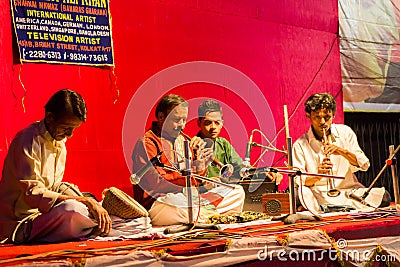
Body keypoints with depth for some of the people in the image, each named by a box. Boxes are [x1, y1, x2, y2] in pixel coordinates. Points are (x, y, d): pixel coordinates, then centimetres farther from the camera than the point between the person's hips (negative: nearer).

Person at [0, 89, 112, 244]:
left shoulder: (60, 141, 12)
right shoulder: (29, 140, -18)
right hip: (21, 224, -9)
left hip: (43, 213, 9)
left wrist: (88, 202, -5)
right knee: (71, 209, -34)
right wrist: (84, 201, -28)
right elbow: (33, 195, -25)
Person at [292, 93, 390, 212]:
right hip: (321, 196, -3)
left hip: (350, 190, 4)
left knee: (384, 197, -22)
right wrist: (317, 175, -25)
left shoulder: (345, 133, 8)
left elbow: (364, 165, 2)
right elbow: (297, 181, -5)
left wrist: (342, 152, -16)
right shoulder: (300, 145, 0)